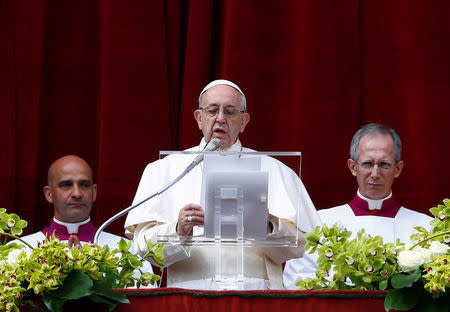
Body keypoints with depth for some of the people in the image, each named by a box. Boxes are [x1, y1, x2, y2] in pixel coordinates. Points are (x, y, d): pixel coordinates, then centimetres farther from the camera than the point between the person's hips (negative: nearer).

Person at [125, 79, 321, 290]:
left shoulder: (272, 170, 16)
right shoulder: (165, 169, 16)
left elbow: (298, 246, 6)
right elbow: (143, 245, 5)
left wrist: (267, 226, -14)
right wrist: (177, 231, -15)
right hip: (188, 289, 0)